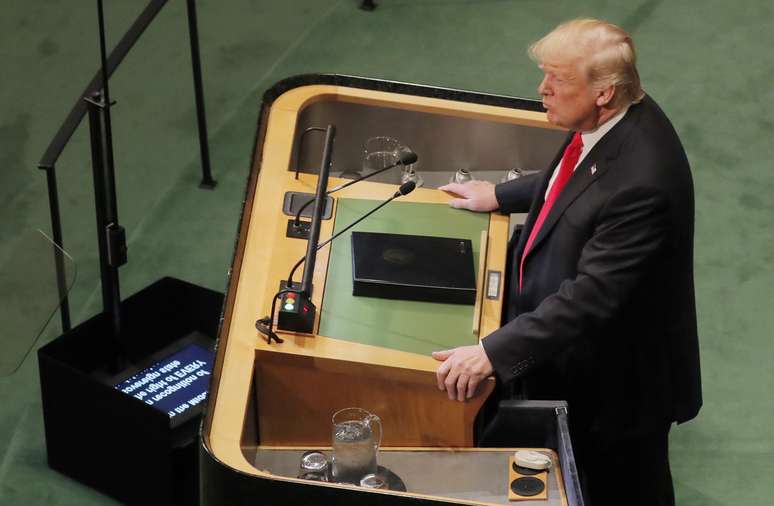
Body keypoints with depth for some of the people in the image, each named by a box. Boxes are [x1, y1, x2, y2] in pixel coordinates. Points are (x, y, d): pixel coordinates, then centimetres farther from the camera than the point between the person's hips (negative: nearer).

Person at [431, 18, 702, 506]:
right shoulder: (609, 121, -8)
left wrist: (493, 352, -38)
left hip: (616, 378, -8)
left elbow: (591, 296, -37)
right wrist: (500, 195, 14)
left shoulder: (640, 181, -36)